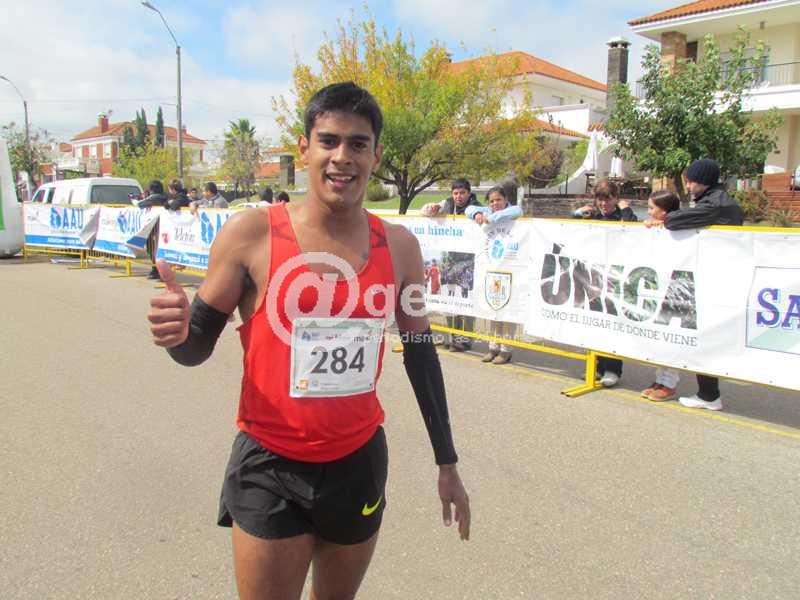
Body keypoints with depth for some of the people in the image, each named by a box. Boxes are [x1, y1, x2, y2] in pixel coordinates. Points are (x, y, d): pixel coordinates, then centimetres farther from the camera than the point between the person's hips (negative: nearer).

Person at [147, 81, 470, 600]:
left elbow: (421, 354, 7)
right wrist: (177, 333, -28)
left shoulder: (398, 246, -2)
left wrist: (447, 463, 10)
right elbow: (198, 346, -3)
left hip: (360, 463, 4)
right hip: (270, 466, -3)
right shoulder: (252, 233, -11)